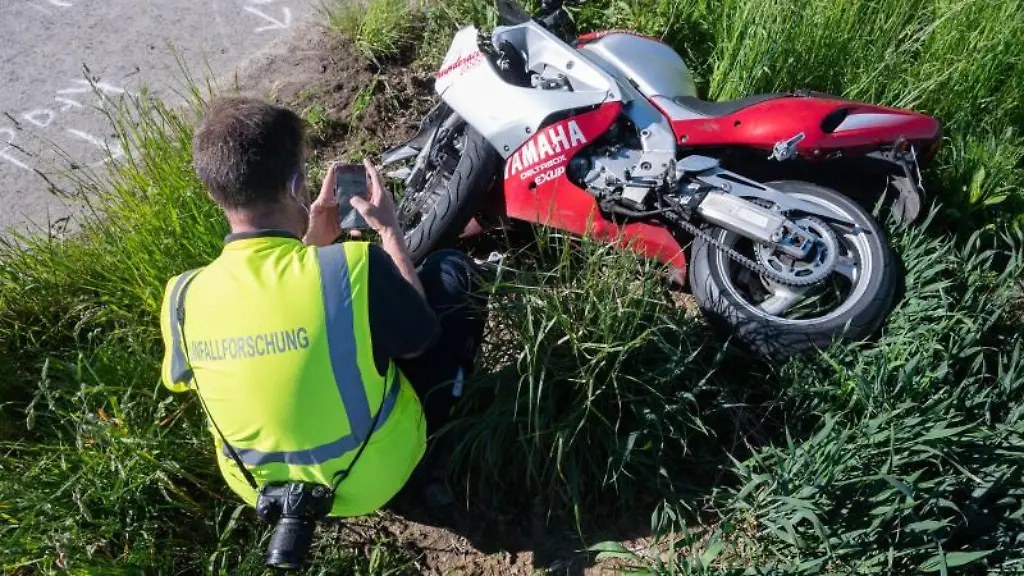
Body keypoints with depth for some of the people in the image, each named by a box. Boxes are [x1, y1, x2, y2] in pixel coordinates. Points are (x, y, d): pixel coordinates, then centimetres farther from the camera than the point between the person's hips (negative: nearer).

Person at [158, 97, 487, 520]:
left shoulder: (183, 297, -18)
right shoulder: (354, 267, -31)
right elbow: (420, 338, -10)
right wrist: (390, 231, -1)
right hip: (379, 471, -4)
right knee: (452, 270, 8)